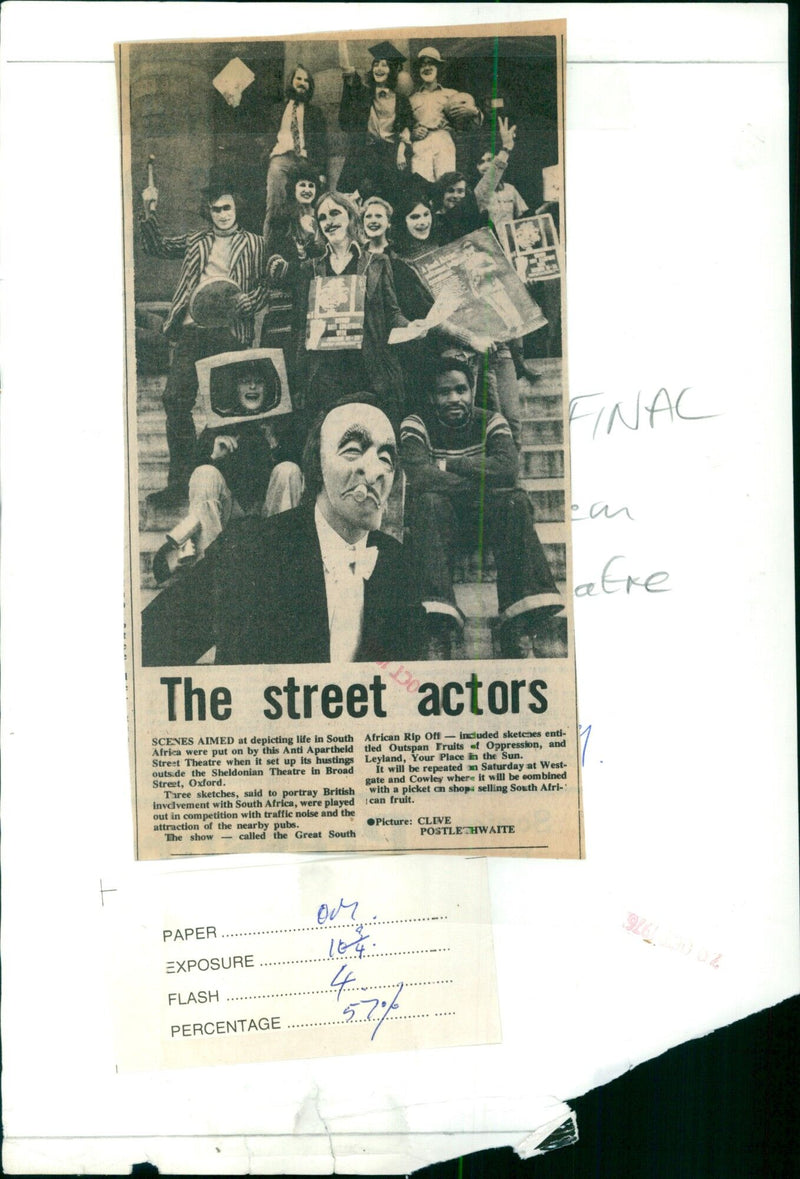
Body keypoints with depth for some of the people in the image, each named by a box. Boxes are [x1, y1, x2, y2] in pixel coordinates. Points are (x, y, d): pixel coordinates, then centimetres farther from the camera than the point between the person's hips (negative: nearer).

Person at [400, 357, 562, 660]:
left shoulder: (490, 421, 4)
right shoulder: (417, 424, -2)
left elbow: (507, 468, -16)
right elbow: (419, 475, -22)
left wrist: (447, 465, -17)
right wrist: (481, 481, -20)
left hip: (484, 515, 2)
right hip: (439, 519, -2)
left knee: (515, 501, -29)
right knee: (429, 502, -35)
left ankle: (519, 628, -39)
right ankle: (437, 632, -46)